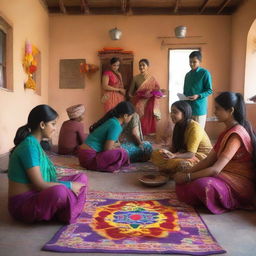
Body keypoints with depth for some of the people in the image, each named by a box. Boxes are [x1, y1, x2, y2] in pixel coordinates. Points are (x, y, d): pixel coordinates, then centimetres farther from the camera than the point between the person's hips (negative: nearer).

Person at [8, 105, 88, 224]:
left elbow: (42, 180, 9)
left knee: (81, 177, 7)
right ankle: (68, 213, -7)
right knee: (60, 191, -39)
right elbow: (39, 185, -23)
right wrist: (69, 185, -14)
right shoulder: (30, 145, -21)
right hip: (23, 203, -9)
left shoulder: (34, 143, 7)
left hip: (37, 195, 9)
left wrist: (68, 185, 0)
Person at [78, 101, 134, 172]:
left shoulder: (111, 120, 12)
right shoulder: (116, 126, -16)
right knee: (122, 153, -19)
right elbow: (107, 148, -17)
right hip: (89, 158, -10)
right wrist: (117, 145, 1)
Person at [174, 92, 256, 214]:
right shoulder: (227, 131, 10)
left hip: (239, 184, -7)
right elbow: (209, 160, 4)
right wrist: (186, 173, -6)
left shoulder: (236, 134, -21)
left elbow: (215, 169, -28)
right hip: (225, 176, 7)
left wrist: (187, 177, -20)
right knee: (183, 181, -8)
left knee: (202, 185, -35)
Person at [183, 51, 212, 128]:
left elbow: (210, 90, -7)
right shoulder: (187, 75, 14)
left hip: (199, 108, -6)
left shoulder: (205, 73, -5)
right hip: (188, 108, 6)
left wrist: (198, 96, -21)